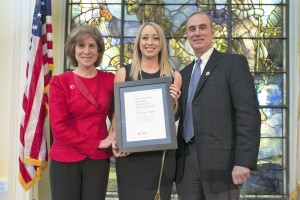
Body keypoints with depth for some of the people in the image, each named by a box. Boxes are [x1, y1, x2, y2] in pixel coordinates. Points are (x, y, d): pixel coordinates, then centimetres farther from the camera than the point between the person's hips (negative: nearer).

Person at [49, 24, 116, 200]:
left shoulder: (110, 80, 3)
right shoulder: (60, 82, -4)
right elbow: (59, 127, -10)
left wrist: (120, 141, -8)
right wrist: (97, 143, -12)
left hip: (98, 159, 2)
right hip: (65, 159, -2)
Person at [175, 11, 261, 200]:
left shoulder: (234, 63, -2)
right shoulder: (185, 73, 18)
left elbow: (248, 113, -11)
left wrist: (243, 162, -18)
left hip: (220, 160, -5)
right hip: (186, 160, 6)